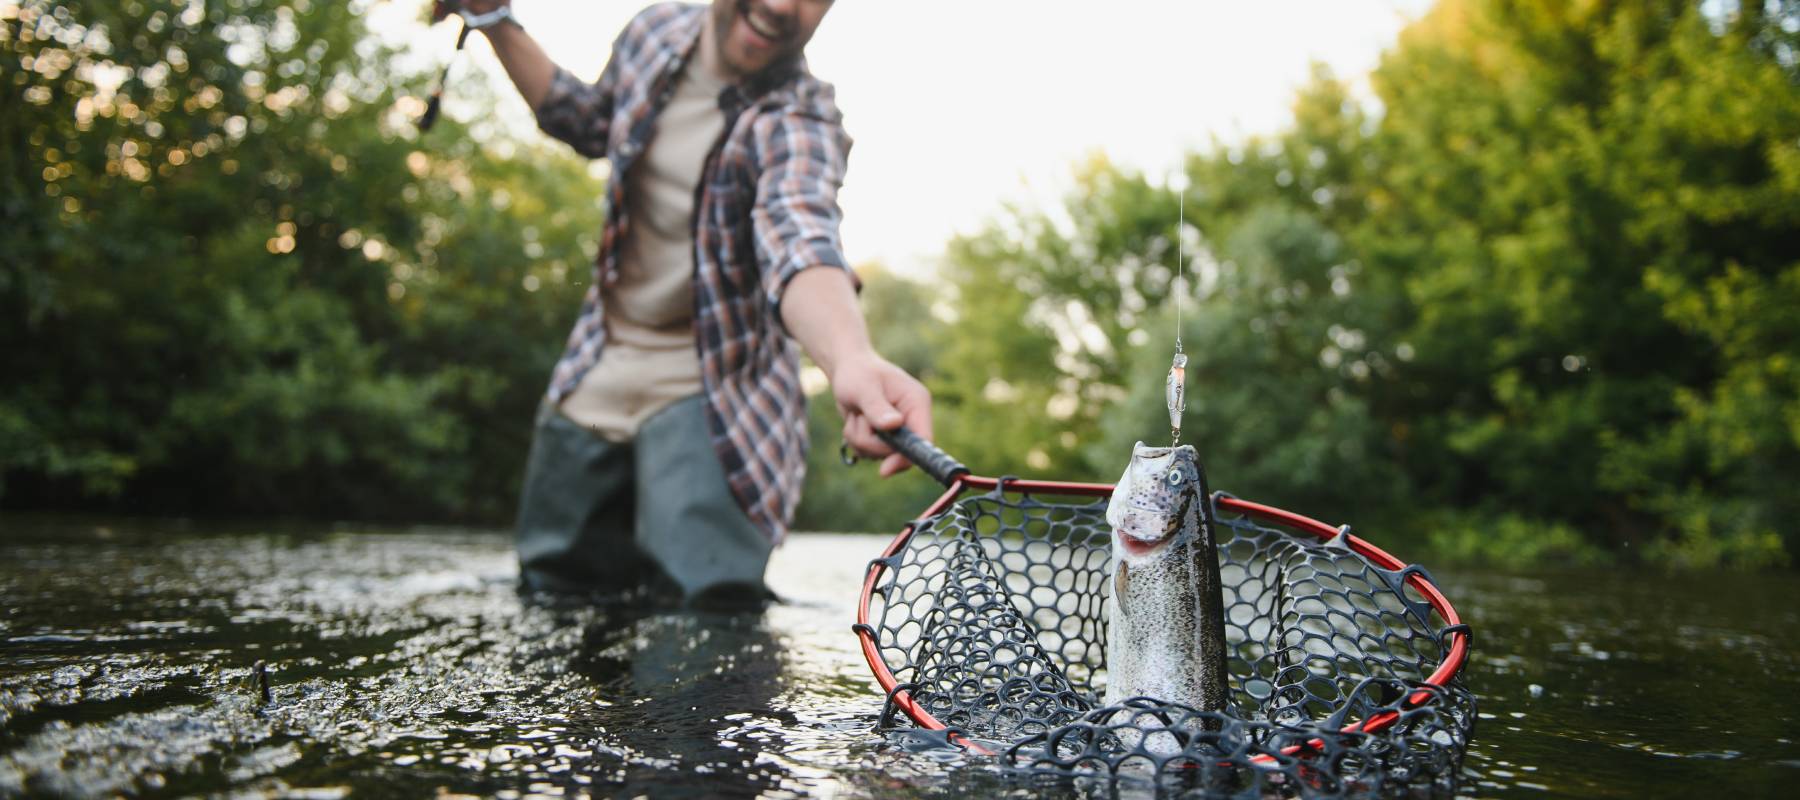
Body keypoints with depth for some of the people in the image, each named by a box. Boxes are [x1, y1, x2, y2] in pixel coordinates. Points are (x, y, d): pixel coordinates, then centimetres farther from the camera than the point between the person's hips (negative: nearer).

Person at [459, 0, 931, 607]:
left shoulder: (799, 120, -26)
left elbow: (797, 237, -48)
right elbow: (590, 123, 16)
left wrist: (852, 356, -70)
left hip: (712, 384, -5)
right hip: (597, 369, 5)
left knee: (707, 598, -19)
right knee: (554, 579, 13)